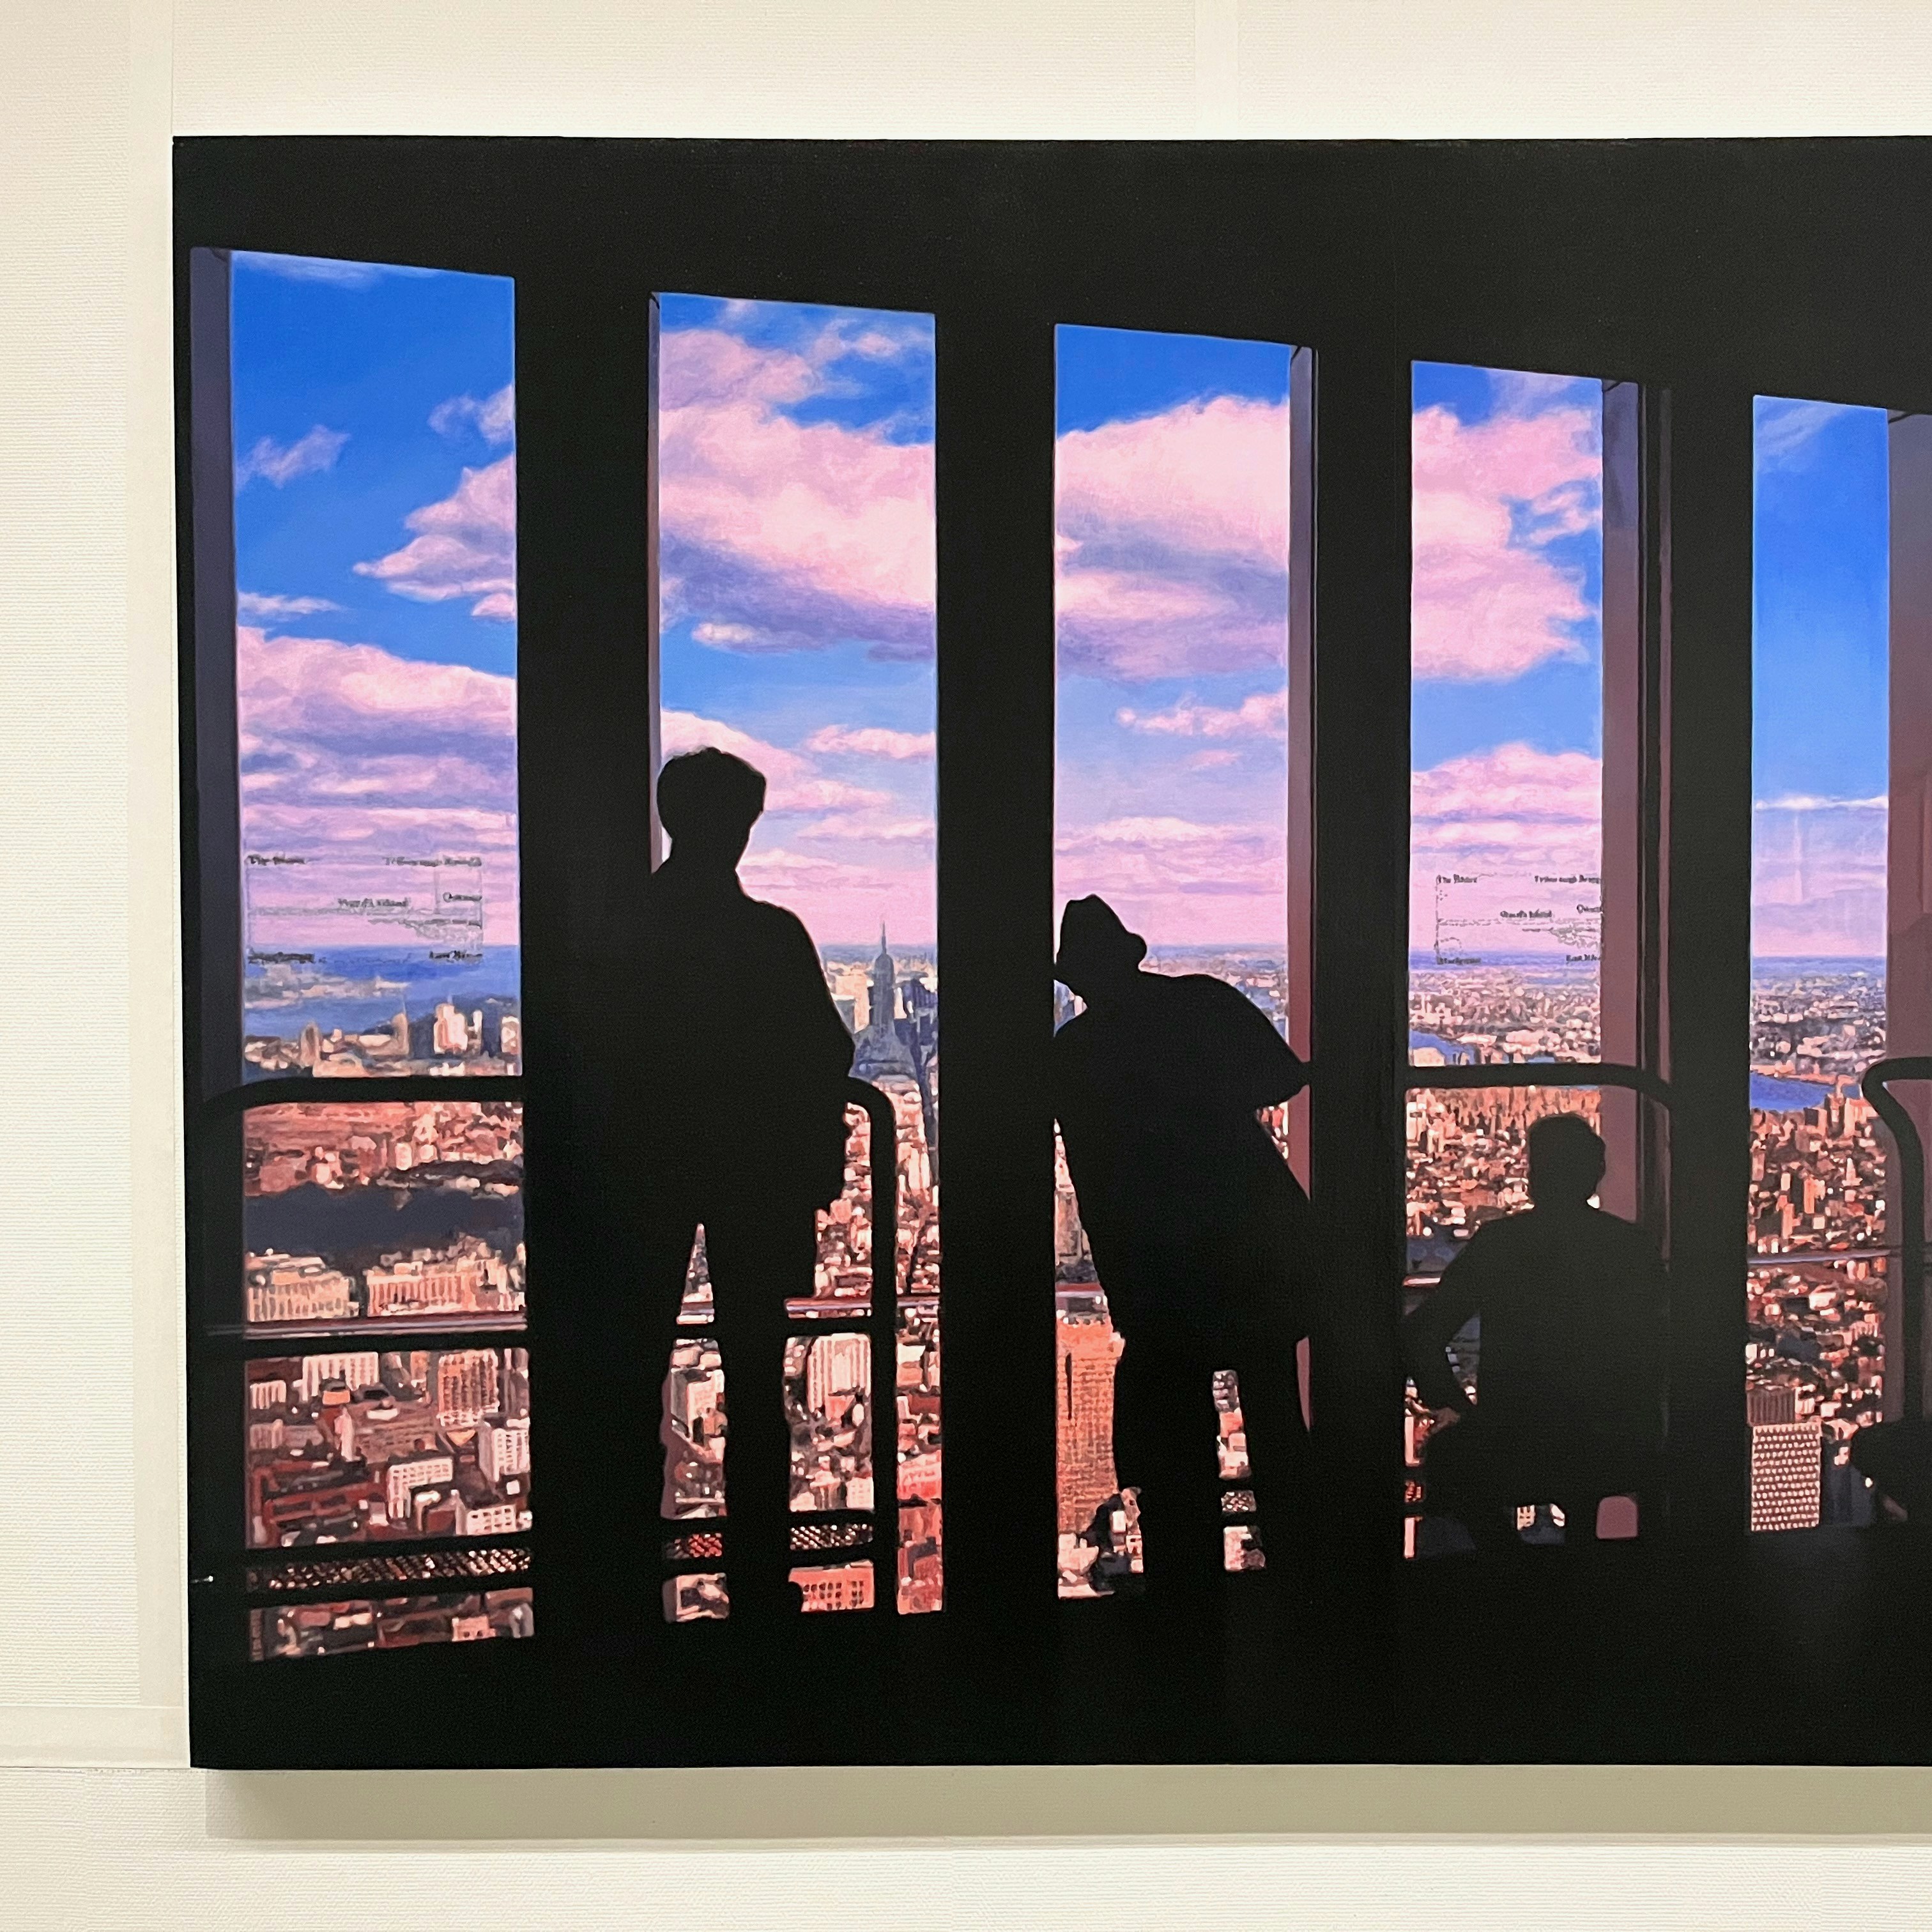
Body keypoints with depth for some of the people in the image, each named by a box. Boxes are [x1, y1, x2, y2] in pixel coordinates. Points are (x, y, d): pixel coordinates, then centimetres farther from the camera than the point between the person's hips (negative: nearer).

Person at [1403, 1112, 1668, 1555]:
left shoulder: (1497, 1241, -5)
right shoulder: (1636, 1246, 1)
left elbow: (1420, 1335, -6)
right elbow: (1657, 1351, 8)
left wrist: (1455, 1405, 8)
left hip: (1519, 1455, -2)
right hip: (1622, 1457, 3)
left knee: (1445, 1452, 28)